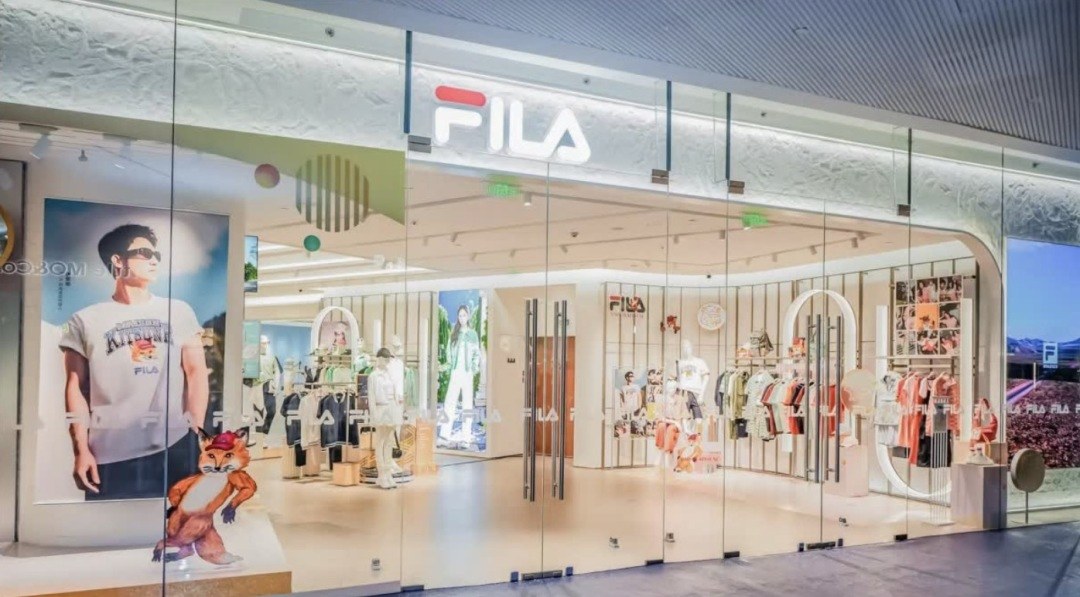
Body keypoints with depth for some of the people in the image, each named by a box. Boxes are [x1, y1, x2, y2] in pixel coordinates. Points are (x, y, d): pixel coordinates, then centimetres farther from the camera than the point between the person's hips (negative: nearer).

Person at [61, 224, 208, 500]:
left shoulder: (179, 312, 12)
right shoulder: (86, 321, 7)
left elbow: (197, 373, 7)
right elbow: (76, 388, 5)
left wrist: (197, 434, -3)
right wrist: (81, 449, -3)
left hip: (175, 448, 2)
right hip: (111, 455, -1)